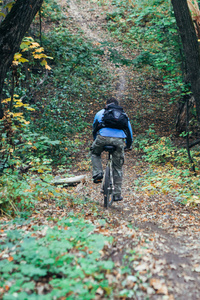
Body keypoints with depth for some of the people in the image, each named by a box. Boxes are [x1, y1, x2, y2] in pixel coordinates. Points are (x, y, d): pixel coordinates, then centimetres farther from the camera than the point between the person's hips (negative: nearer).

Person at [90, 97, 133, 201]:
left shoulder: (100, 113, 27)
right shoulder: (124, 114, 29)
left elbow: (94, 129, 36)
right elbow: (129, 130, 34)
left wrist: (96, 141, 51)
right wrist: (129, 144, 46)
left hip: (103, 137, -1)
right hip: (119, 139, 1)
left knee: (95, 153, 31)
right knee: (118, 168, 14)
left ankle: (98, 174, 11)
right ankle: (117, 194, 17)